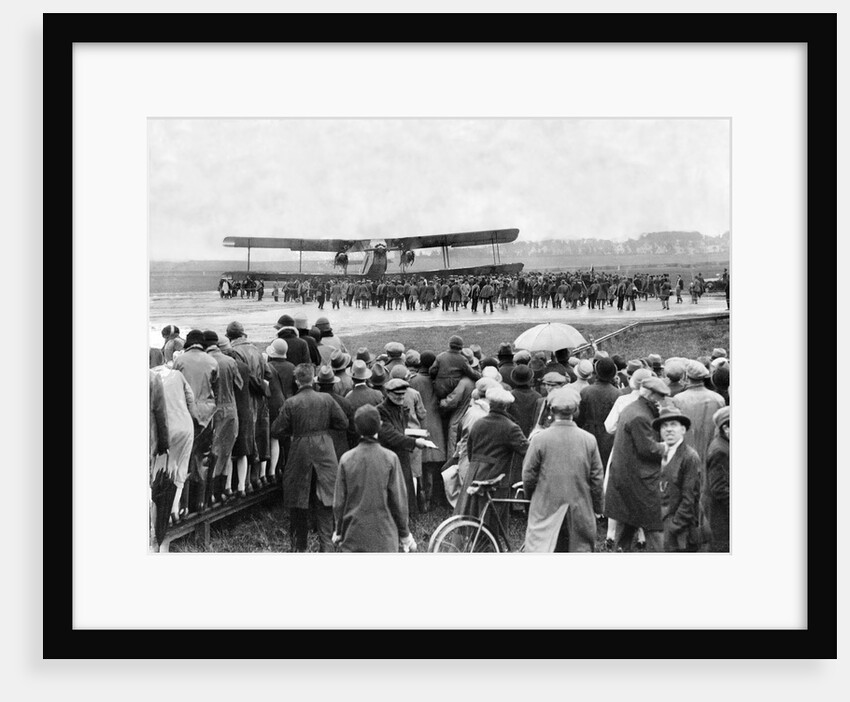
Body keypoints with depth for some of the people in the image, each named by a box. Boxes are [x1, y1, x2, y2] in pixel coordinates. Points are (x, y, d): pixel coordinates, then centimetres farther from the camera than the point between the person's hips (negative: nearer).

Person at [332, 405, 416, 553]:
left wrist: (339, 531, 15)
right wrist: (405, 535, 7)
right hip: (384, 536, -2)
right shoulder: (390, 459, -9)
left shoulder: (346, 459, -5)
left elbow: (339, 501, 1)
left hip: (353, 535, 2)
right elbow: (398, 500, -4)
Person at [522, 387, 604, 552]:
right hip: (580, 513, 2)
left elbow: (528, 476, -3)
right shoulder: (589, 440, -4)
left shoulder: (540, 439, -10)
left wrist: (531, 497, 16)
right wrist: (597, 508, 13)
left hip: (546, 509, -2)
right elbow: (597, 479, 0)